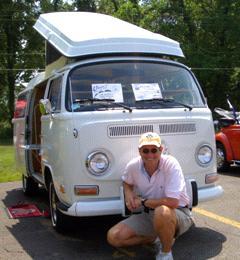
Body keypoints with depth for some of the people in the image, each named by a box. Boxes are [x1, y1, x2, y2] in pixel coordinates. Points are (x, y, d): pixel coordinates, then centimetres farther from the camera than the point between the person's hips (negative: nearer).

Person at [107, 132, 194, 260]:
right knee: (113, 237, -8)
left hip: (177, 213, -5)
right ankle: (159, 237, 6)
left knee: (162, 211, -42)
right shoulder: (133, 165, -9)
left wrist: (143, 201, -19)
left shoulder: (170, 164, -25)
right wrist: (128, 193, -9)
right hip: (149, 215, 5)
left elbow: (172, 202, -32)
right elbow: (126, 182, 15)